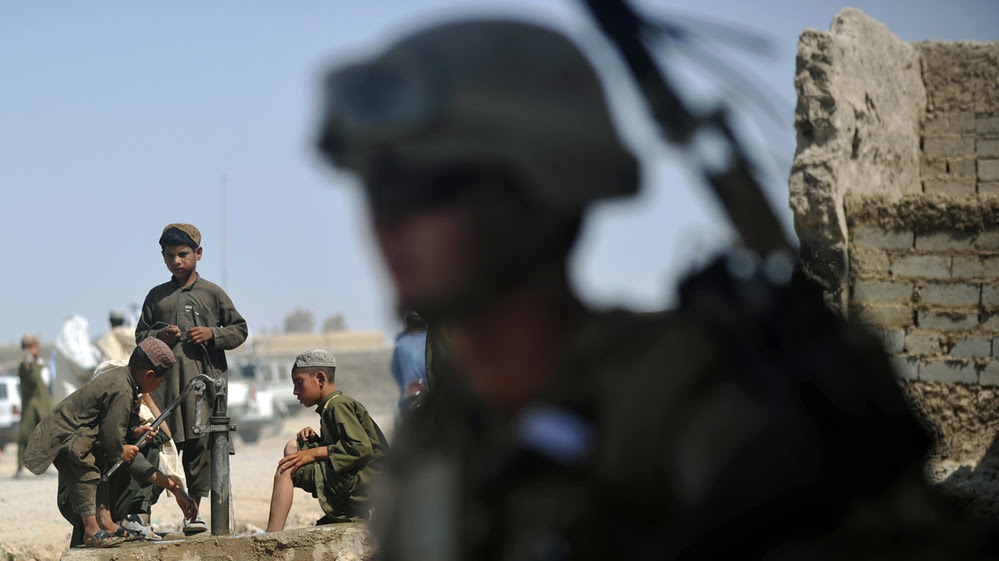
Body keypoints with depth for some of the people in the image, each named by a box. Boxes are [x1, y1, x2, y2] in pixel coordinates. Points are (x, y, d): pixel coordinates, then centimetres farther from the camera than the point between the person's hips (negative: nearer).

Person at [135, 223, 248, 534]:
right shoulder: (156, 297, 13)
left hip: (204, 379, -1)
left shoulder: (213, 293, 9)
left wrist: (212, 334, -6)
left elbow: (240, 330, 10)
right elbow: (140, 336, 17)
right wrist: (159, 337, -3)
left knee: (200, 444, -4)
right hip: (165, 382, 1)